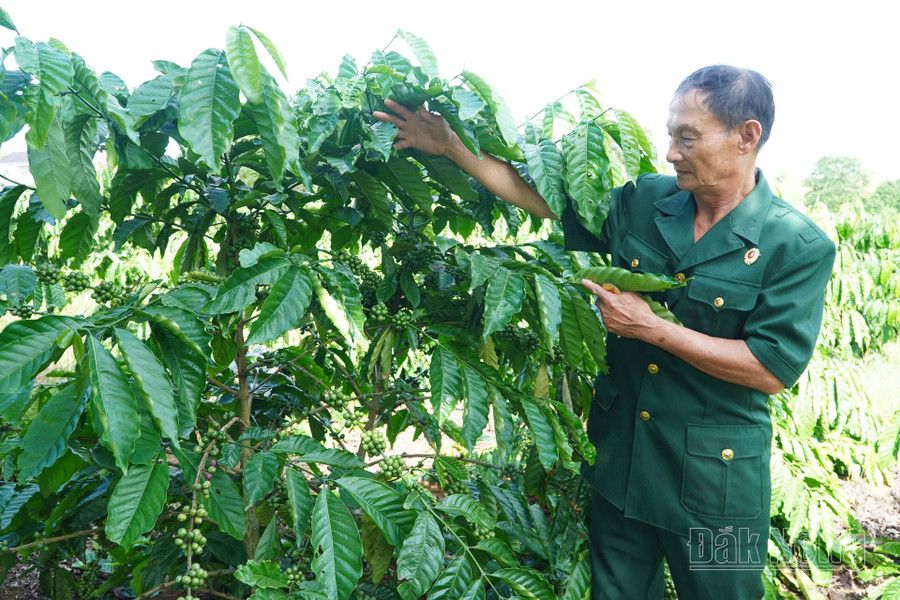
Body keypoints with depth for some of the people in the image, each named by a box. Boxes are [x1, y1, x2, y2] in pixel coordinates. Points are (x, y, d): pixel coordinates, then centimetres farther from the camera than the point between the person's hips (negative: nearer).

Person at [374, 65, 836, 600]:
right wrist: (451, 146, 0)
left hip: (715, 478, -3)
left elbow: (774, 369, -20)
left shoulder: (801, 247, -15)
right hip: (620, 456, 4)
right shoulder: (642, 203, -3)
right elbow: (541, 195, 4)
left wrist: (651, 328, -21)